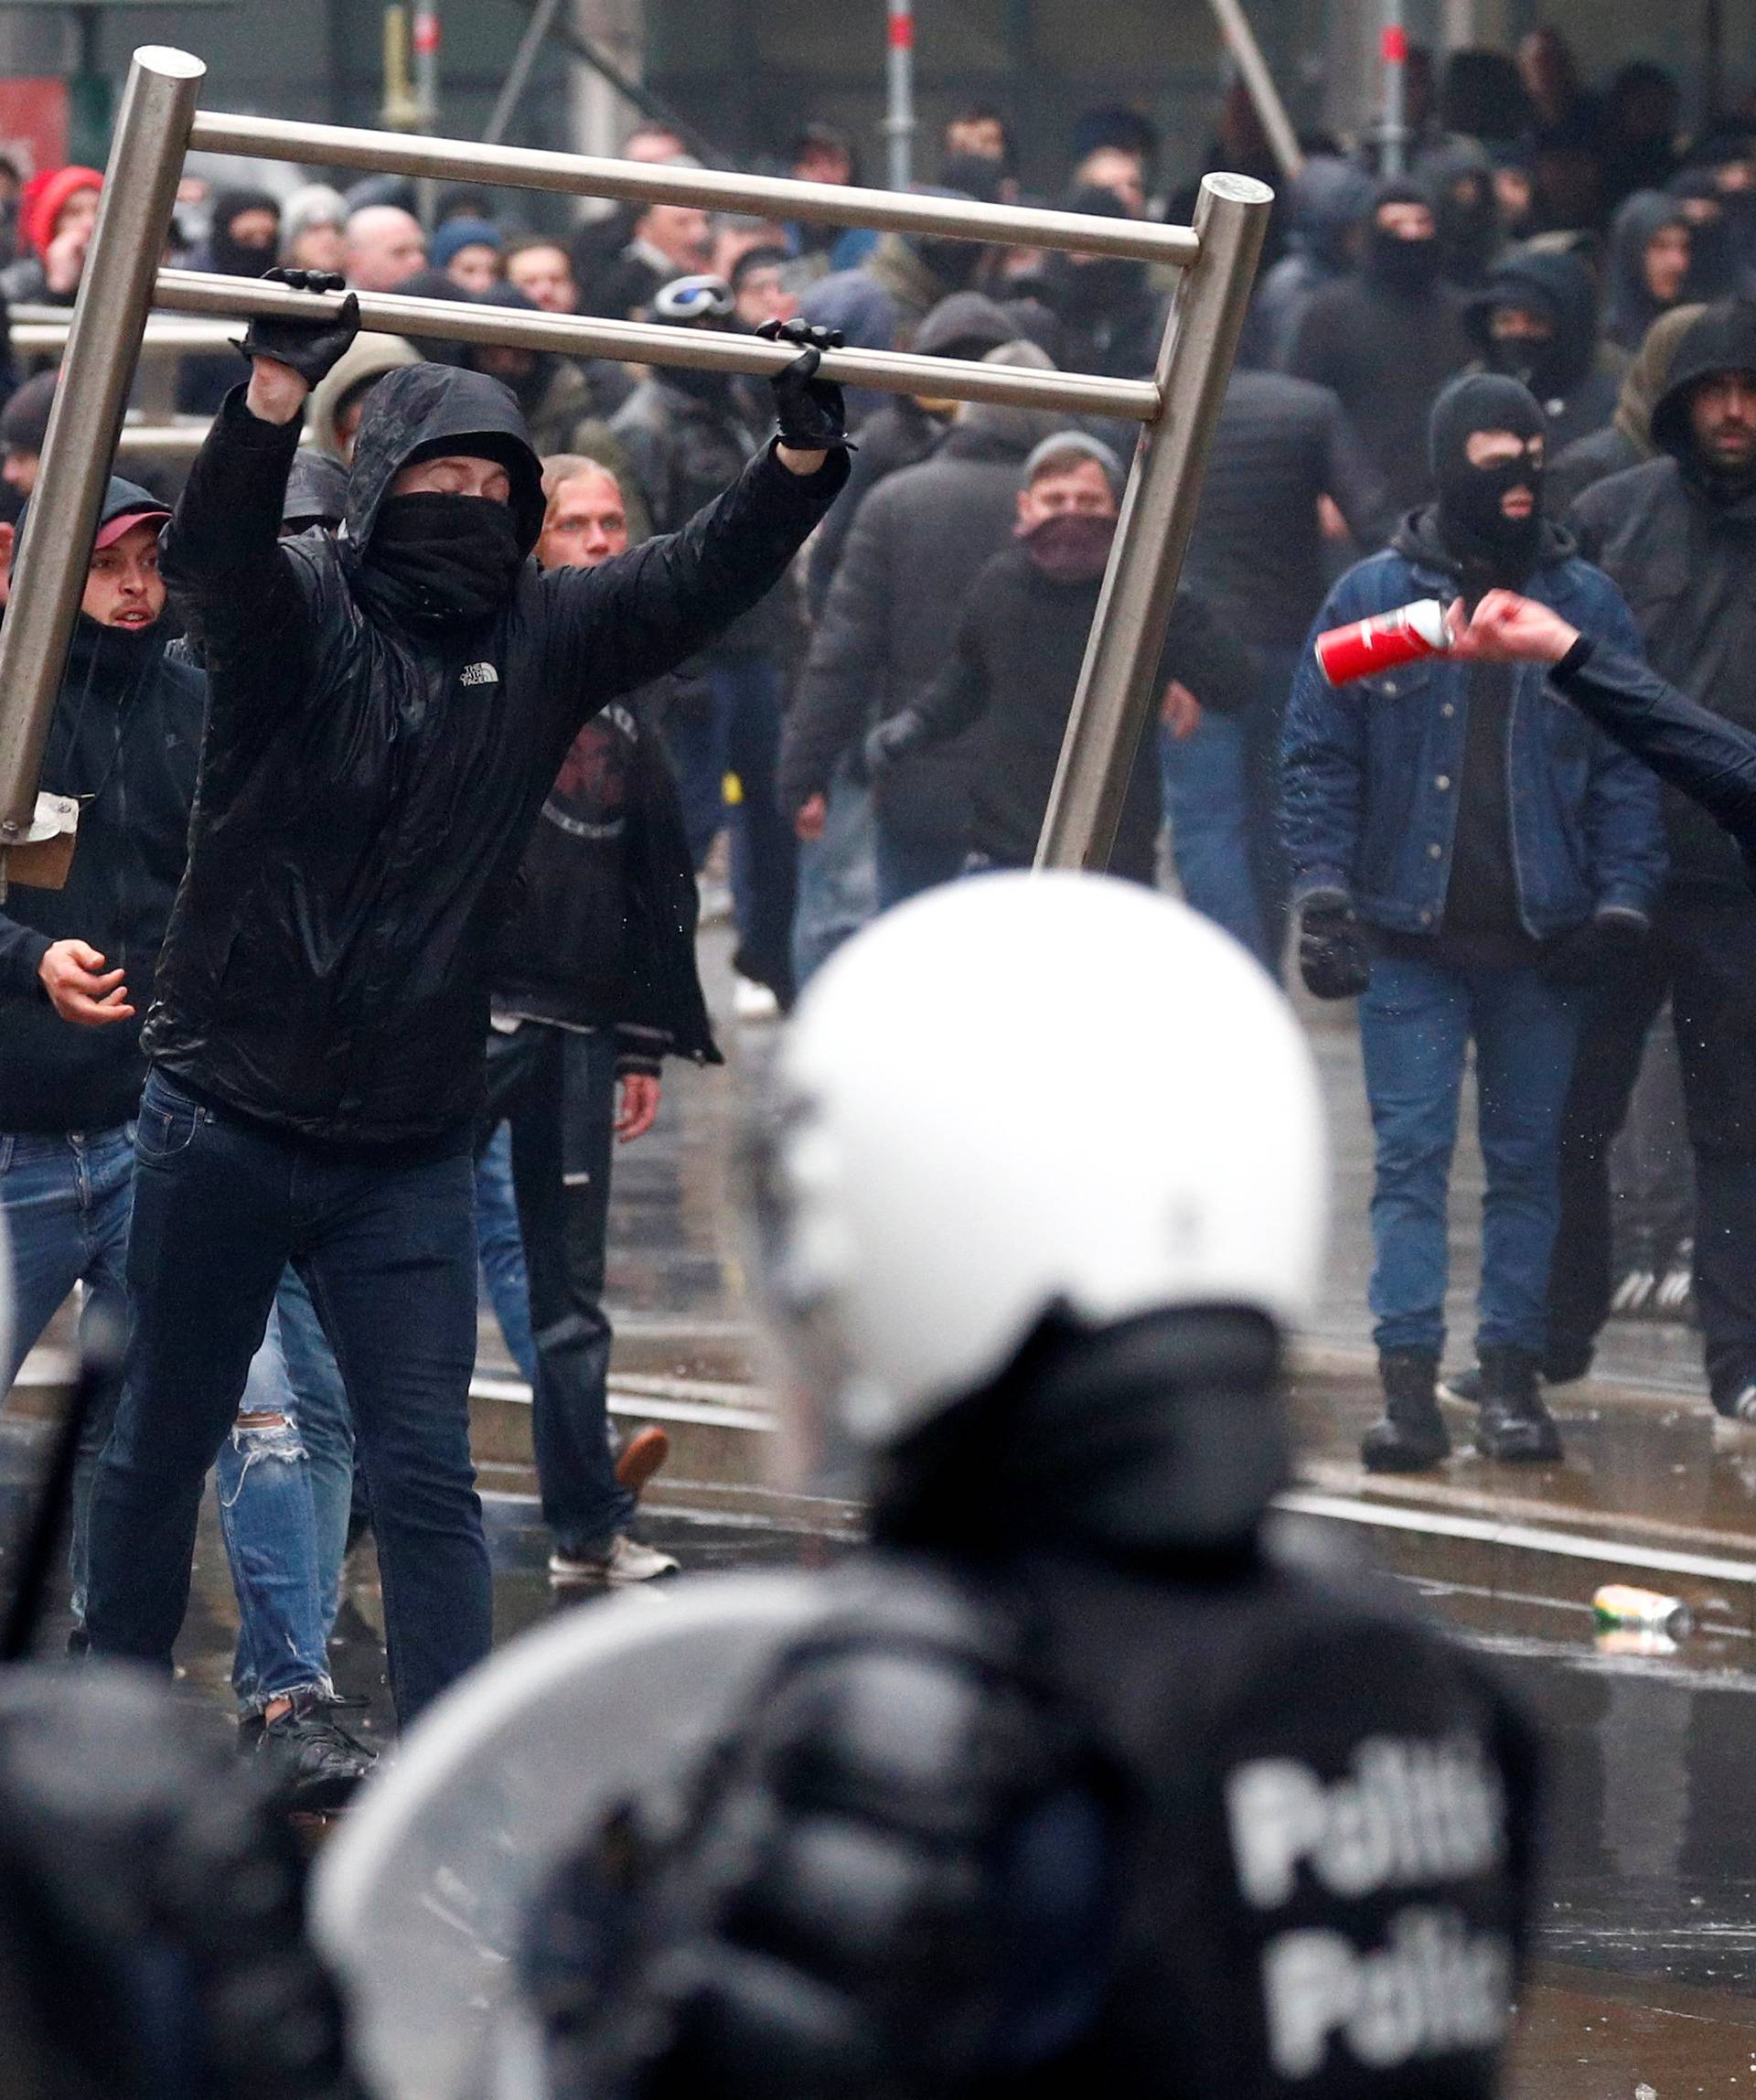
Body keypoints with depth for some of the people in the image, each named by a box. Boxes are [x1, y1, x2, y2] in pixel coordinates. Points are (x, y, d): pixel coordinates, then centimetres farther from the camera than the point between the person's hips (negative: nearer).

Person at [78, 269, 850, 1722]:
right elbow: (213, 550, -27)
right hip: (226, 1121, -2)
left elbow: (704, 576, -1)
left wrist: (803, 458, -20)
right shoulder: (299, 608, -7)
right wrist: (278, 391, -46)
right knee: (164, 1450, 11)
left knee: (429, 1478, -1)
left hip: (412, 1152, 2)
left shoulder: (548, 637, 4)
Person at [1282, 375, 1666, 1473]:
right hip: (1410, 937, -1)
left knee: (1528, 1160, 5)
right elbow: (1321, 758, 4)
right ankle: (1409, 1383, -6)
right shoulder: (1372, 597, 3)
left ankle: (1515, 1377, 11)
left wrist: (1623, 903, -2)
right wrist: (1324, 891, -6)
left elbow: (1628, 767, 8)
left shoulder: (1588, 604, 6)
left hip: (1540, 938, 1)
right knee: (1412, 1155, -5)